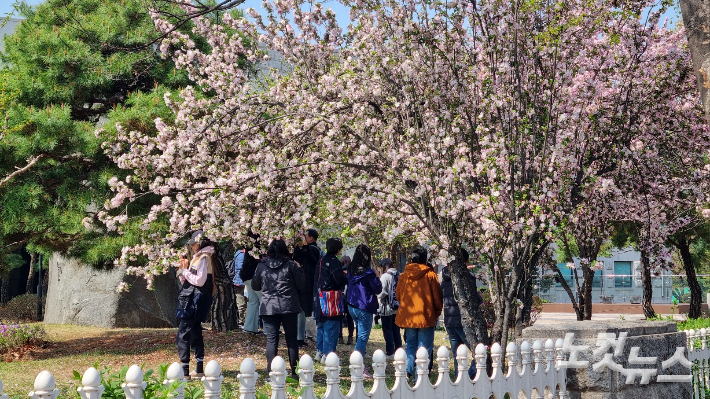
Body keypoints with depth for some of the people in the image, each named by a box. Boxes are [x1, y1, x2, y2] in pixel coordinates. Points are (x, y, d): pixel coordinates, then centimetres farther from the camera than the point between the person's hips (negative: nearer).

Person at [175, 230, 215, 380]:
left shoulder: (204, 258, -12)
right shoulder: (197, 258, 18)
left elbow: (200, 281, -20)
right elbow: (188, 280, 20)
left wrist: (185, 272, -10)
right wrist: (184, 269, 5)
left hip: (195, 301, -11)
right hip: (191, 301, 11)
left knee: (182, 335, -12)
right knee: (195, 334, 14)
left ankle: (185, 371, -14)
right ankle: (199, 370, 18)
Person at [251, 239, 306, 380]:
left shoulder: (261, 266, 2)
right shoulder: (291, 265, -2)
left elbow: (255, 286, 11)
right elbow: (301, 284, 2)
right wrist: (299, 270, 18)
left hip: (268, 308, 1)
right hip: (289, 307, -1)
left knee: (271, 339, 2)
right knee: (291, 339, 7)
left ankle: (271, 372, -3)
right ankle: (294, 372, 8)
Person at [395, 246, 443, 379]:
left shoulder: (404, 275, 2)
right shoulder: (430, 275, -7)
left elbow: (399, 295, 12)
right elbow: (437, 297, -3)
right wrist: (437, 313, 12)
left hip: (407, 317, 3)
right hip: (426, 317, -3)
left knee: (410, 345, 18)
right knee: (424, 348, 2)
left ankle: (408, 368, 0)